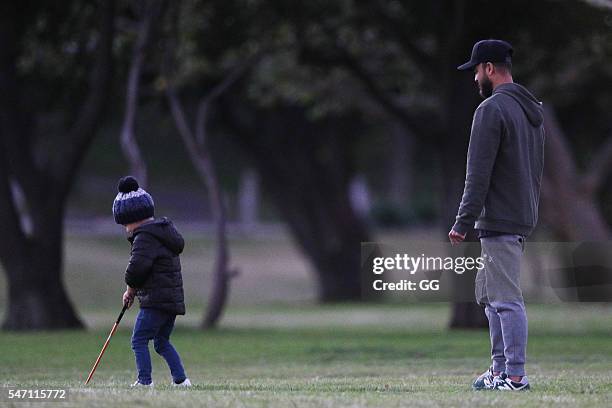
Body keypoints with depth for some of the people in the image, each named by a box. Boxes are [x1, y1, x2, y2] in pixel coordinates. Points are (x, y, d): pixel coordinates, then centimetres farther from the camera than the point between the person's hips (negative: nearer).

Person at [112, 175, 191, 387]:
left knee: (139, 340, -5)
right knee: (162, 342, 19)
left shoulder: (145, 238, -13)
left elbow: (137, 266, -26)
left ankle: (145, 380, -10)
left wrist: (131, 288, -5)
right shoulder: (165, 231, 18)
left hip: (155, 301, -10)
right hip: (174, 299, 10)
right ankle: (180, 379, 15)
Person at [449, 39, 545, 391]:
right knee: (489, 295, 17)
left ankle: (515, 375, -9)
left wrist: (463, 223, -15)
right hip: (525, 217, 10)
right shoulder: (534, 110, 16)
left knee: (506, 299, -9)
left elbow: (479, 175, -17)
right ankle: (500, 369, 19)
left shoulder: (492, 109, -14)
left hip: (499, 222, -10)